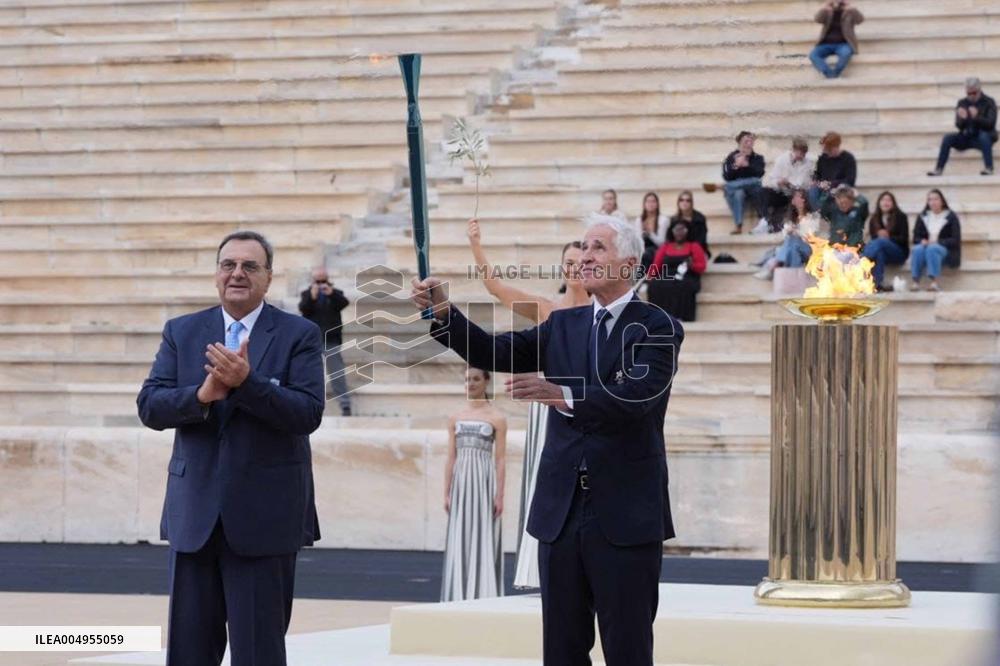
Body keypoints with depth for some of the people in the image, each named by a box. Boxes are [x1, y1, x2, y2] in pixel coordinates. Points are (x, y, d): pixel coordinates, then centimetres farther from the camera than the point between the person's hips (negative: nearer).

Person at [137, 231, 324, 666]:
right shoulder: (181, 332, 9)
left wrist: (247, 381, -24)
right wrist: (202, 395, -19)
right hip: (195, 515, 3)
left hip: (265, 517, -3)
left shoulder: (300, 335, 0)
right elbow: (149, 407, 0)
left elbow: (308, 413, -11)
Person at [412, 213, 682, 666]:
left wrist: (562, 395, -33)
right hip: (561, 510, 5)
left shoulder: (658, 328, -4)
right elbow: (493, 353, 4)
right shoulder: (563, 326, 13)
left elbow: (633, 396, -20)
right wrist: (443, 312, -12)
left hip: (625, 514, -5)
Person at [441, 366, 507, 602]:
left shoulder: (497, 418, 0)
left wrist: (499, 495, -10)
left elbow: (500, 459, -3)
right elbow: (451, 458, 11)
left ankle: (483, 596, 0)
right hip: (460, 481, 4)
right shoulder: (455, 418, 10)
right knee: (459, 540, 2)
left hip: (484, 482, -4)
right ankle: (459, 597, 6)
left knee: (483, 538, -4)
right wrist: (447, 493, 5)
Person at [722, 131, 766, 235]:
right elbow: (726, 177, -3)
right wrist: (736, 166, -19)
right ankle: (739, 226, -45)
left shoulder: (758, 158, 12)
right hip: (737, 188, -1)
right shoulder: (731, 158, 8)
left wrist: (747, 165, -22)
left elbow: (760, 173, -6)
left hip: (752, 188, 1)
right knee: (738, 193, -36)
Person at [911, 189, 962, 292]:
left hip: (946, 250, -3)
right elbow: (916, 238, 11)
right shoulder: (922, 217, 13)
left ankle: (934, 282, -49)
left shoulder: (951, 217, 2)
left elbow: (955, 240, -5)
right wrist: (922, 241, -12)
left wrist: (937, 242, -18)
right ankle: (916, 282, -44)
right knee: (917, 249, -32)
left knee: (932, 249, -37)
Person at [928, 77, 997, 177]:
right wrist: (962, 118, -26)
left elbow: (990, 123, -18)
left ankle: (989, 168, -37)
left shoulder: (989, 102, -6)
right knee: (947, 138, -20)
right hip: (967, 137, 4)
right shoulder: (962, 103, 4)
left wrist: (976, 117, -36)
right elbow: (959, 125, -2)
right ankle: (939, 169, -19)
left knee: (984, 136, -38)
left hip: (985, 136, -3)